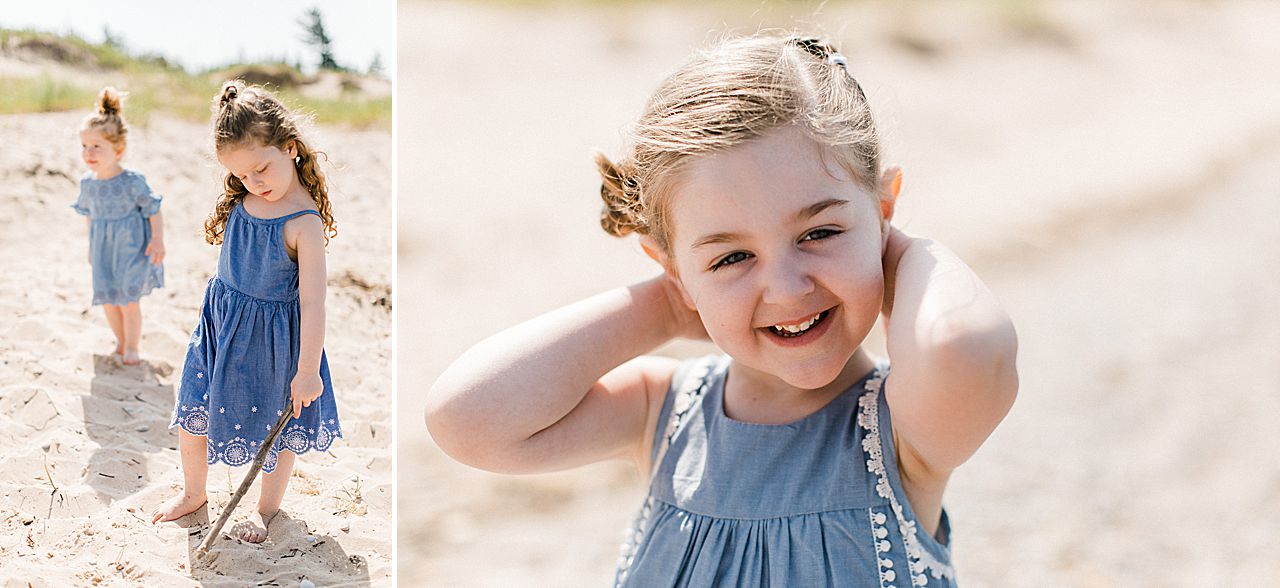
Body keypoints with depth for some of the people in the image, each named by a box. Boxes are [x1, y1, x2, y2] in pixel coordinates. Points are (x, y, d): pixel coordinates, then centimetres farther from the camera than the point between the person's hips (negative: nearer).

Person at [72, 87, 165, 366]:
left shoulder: (132, 182, -18)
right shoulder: (87, 182, -1)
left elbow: (154, 211, -11)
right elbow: (89, 214, 13)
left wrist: (158, 241, -16)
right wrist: (91, 245, 18)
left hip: (132, 248, -5)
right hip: (104, 250, 5)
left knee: (129, 299, -3)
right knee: (108, 300, 11)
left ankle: (131, 347, 13)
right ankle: (121, 342, 30)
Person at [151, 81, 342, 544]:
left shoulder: (304, 223, -26)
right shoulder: (239, 201, -5)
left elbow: (313, 301, -26)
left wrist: (308, 371, -26)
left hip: (273, 336, -6)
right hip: (221, 324, 6)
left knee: (277, 426, 12)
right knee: (193, 415, 13)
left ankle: (268, 506, 35)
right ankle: (194, 493, 37)